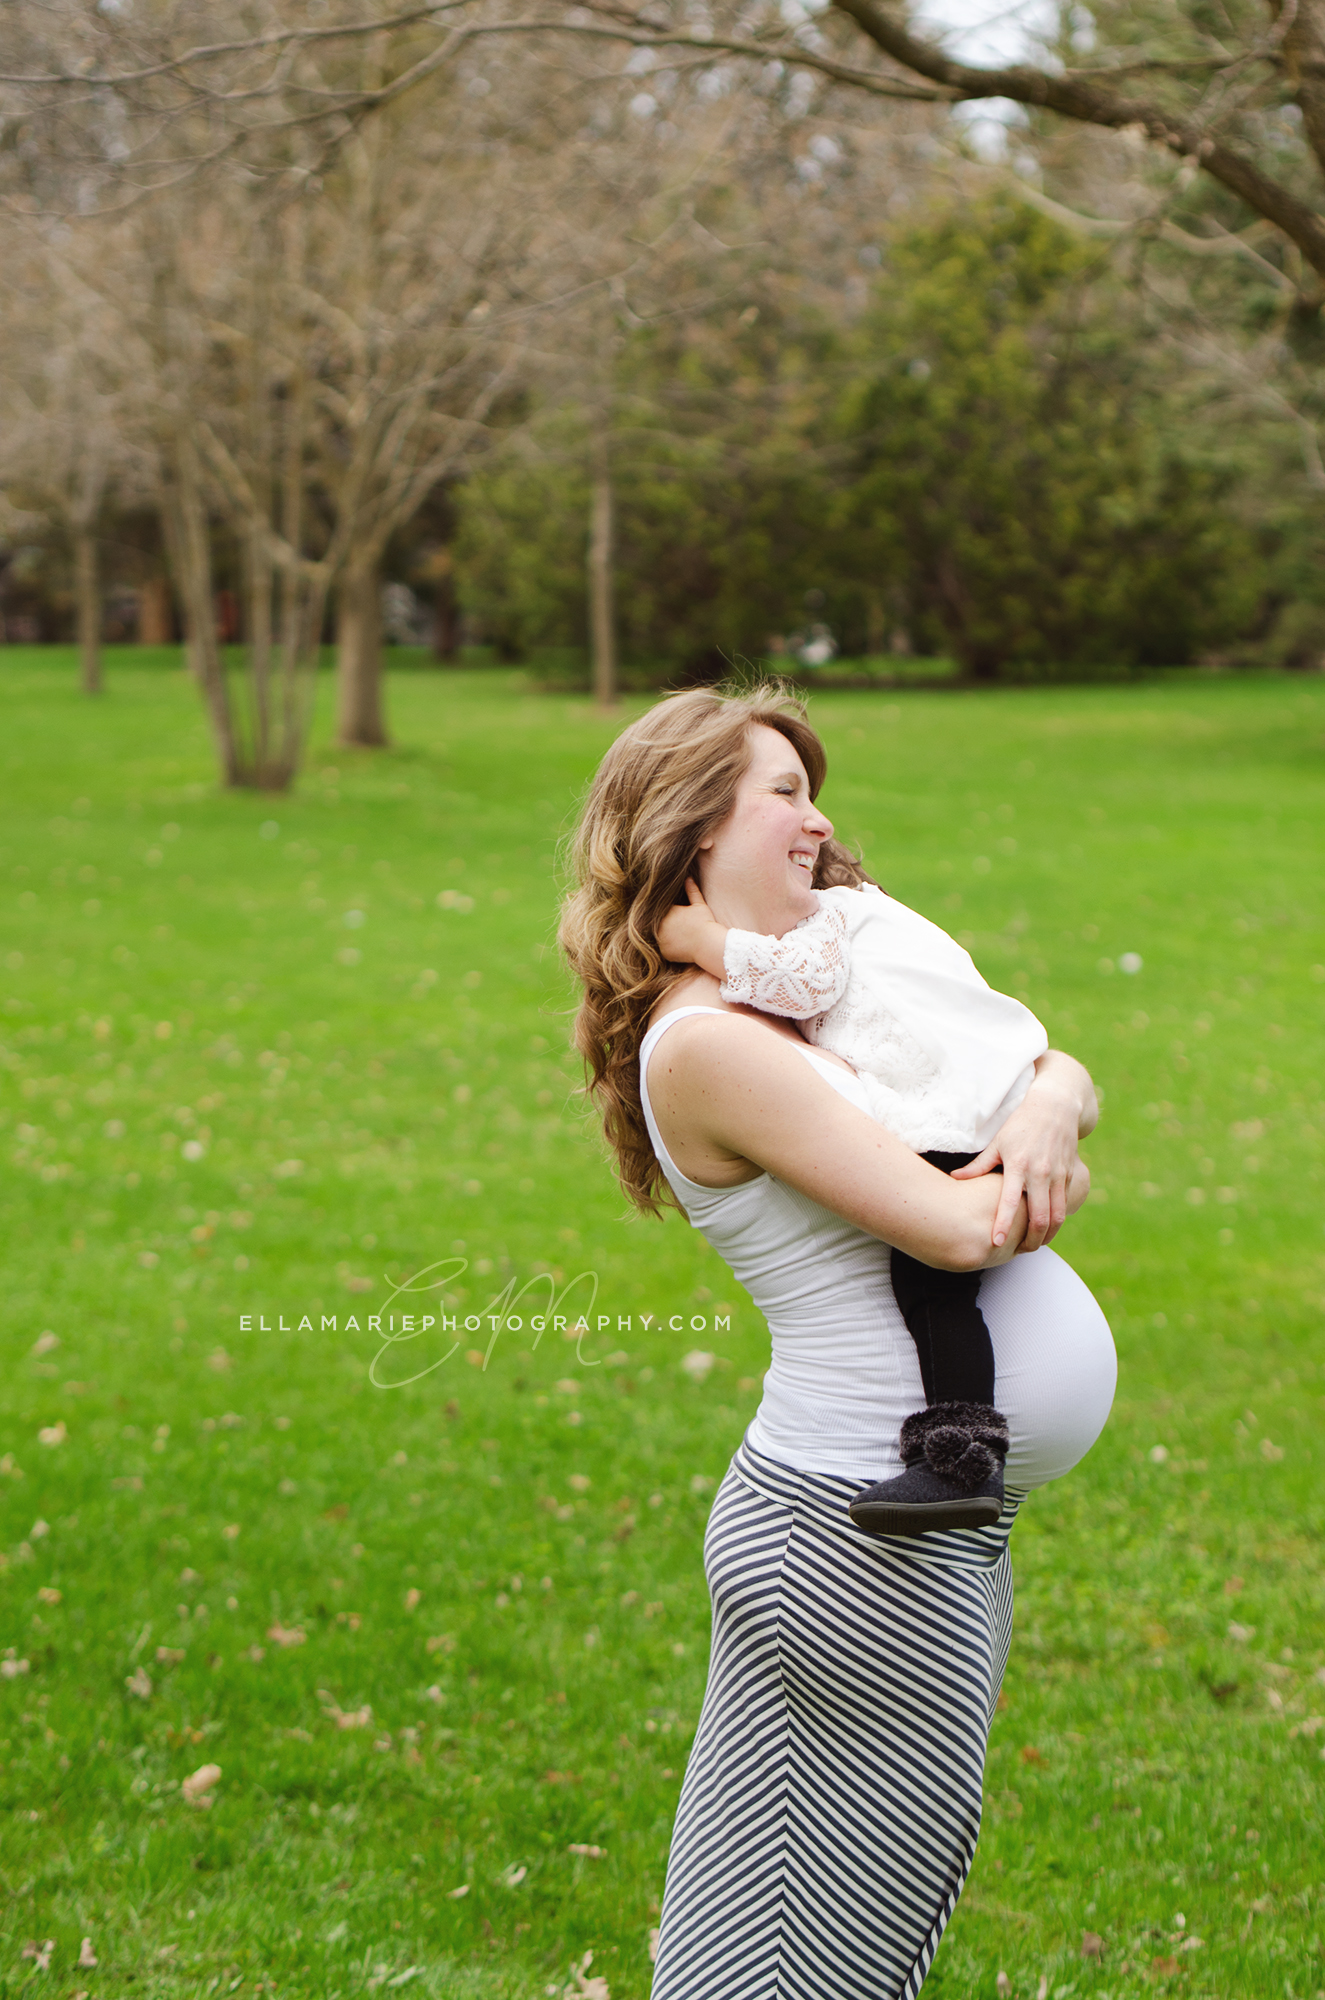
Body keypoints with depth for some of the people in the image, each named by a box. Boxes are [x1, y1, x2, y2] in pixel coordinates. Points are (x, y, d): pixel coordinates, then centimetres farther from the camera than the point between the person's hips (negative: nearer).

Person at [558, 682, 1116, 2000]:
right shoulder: (705, 1045, -17)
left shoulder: (795, 1003, 12)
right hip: (876, 1546, -9)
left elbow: (1055, 1064, 13)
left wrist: (1045, 1111, -10)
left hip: (809, 1509, 9)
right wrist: (1047, 1188, 0)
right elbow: (956, 1227, -21)